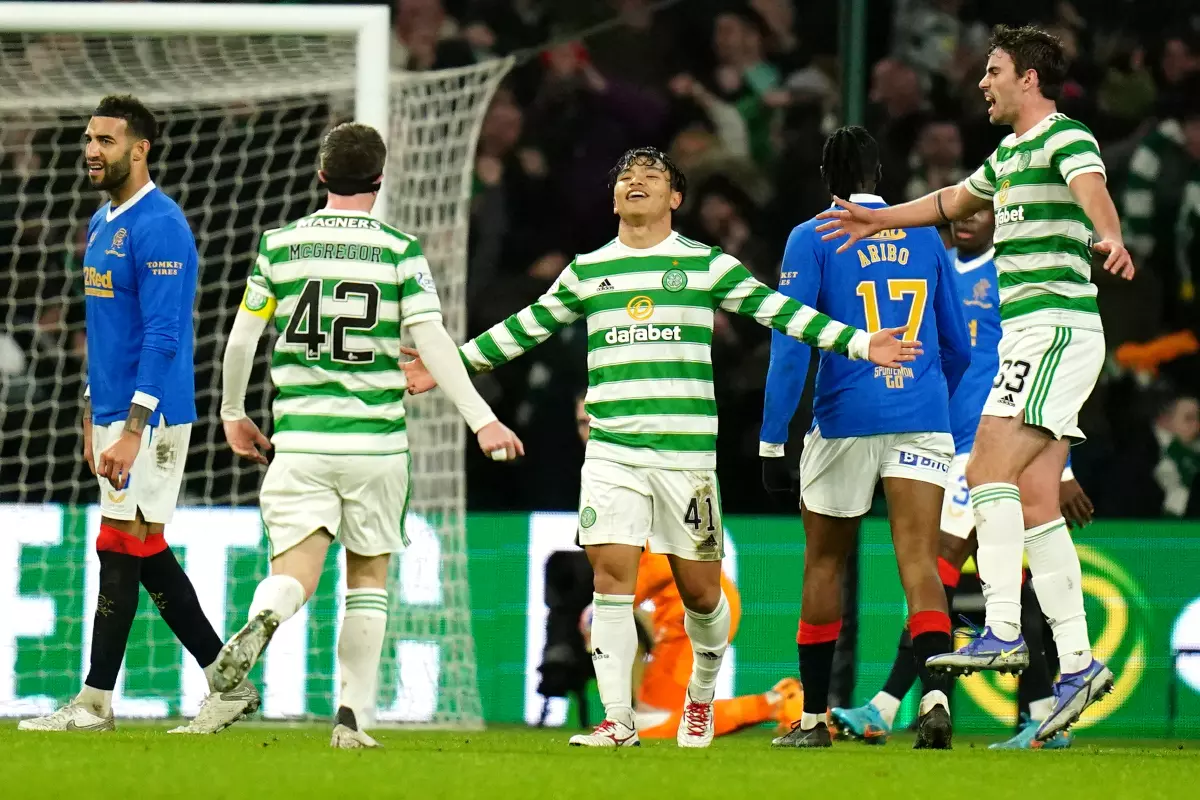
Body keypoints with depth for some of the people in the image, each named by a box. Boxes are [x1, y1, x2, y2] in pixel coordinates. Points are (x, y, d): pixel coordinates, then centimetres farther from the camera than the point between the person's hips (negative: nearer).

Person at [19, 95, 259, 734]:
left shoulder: (159, 227, -15)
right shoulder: (101, 224, 15)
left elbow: (162, 338, -20)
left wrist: (132, 430, -24)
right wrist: (93, 419, 22)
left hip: (148, 418, -10)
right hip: (112, 414, 10)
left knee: (120, 551, -5)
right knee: (147, 557, 10)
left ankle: (95, 703, -1)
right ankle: (227, 687, 15)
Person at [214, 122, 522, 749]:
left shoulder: (279, 245, 3)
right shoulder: (400, 251, -2)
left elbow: (241, 339, 7)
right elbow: (433, 342, -8)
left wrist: (233, 414, 22)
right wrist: (481, 420, -5)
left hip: (300, 438, 0)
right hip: (376, 439, 0)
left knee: (294, 571, -4)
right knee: (369, 575, 13)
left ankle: (259, 626, -39)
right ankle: (353, 716, 10)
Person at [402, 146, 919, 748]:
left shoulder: (707, 265, 6)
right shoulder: (587, 271, 12)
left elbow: (777, 310, 4)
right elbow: (526, 327, 21)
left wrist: (858, 343, -3)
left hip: (687, 451, -1)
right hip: (611, 451, 1)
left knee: (699, 587, 3)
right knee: (612, 575, -11)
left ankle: (701, 696, 29)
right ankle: (618, 721, -7)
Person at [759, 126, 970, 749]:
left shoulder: (813, 239, -1)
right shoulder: (924, 235, 11)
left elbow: (791, 343, -8)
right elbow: (957, 346, 18)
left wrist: (772, 439, -6)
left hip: (845, 420, -2)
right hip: (922, 419, 2)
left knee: (823, 565, 13)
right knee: (919, 565, -7)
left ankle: (813, 719, 18)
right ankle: (935, 694, -31)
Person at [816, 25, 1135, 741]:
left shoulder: (1066, 138, -10)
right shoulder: (1008, 155, 21)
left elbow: (1093, 190, -33)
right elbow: (954, 202, 41)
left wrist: (1111, 239, -53)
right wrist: (880, 220, 52)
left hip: (1057, 327, -10)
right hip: (1027, 335, 10)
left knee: (990, 468, -18)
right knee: (1033, 498, 4)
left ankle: (1003, 632, -21)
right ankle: (1078, 662, 3)